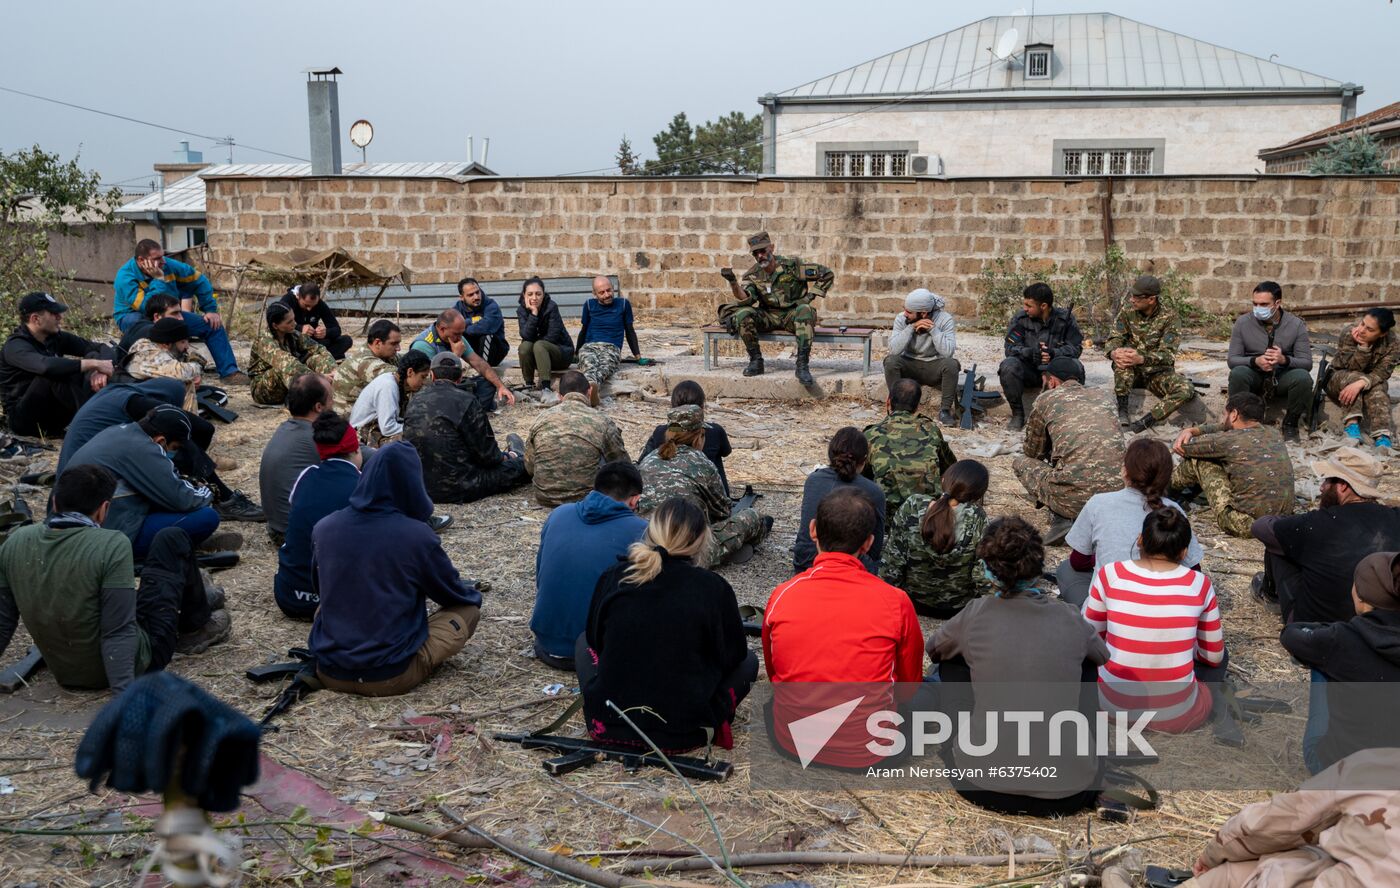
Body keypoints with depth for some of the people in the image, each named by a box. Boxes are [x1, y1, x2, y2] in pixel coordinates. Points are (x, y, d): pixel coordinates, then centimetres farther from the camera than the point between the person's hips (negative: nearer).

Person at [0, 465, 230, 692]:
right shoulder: (112, 545, -25)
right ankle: (196, 628, 27)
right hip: (129, 665, -6)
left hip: (63, 674, 6)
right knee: (172, 539, 6)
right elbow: (118, 632, -30)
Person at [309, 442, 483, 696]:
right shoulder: (416, 535, -16)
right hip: (390, 677, -4)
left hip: (330, 673, 4)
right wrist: (473, 591, 25)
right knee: (469, 608, 12)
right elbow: (453, 593, 2)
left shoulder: (323, 528, -4)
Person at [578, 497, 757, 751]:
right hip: (683, 733, -1)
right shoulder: (713, 587, -10)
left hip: (608, 724, 2)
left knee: (584, 640, 28)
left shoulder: (612, 577, -4)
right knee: (748, 661, 21)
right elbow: (734, 654, 4)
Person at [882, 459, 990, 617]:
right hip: (958, 607, -2)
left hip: (912, 600, 2)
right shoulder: (976, 518, -25)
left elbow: (893, 559, -14)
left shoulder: (912, 506, -21)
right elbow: (983, 569, -18)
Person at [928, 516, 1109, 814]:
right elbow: (1103, 656, 22)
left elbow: (934, 649, 15)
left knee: (953, 662, 17)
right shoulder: (1071, 620, -2)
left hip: (987, 786, -1)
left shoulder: (976, 614, -7)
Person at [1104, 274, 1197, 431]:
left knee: (1186, 390, -30)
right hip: (1132, 373, 2)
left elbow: (1167, 355, -22)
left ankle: (1145, 422, -34)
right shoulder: (1127, 312, -2)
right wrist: (1113, 352, -35)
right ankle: (1122, 410, -28)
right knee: (1121, 354, -31)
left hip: (1158, 373, -2)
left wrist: (1141, 359, -43)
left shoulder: (1170, 318, -12)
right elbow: (1113, 339, -9)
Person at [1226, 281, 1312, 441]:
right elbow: (1232, 359, -8)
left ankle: (1290, 423, -7)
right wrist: (1255, 361, -29)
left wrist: (1284, 360, -31)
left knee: (1303, 377, -31)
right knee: (1238, 373, -33)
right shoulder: (1242, 323, -7)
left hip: (1283, 377, 1)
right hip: (1254, 377, 0)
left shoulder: (1296, 324, -7)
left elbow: (1307, 363, -9)